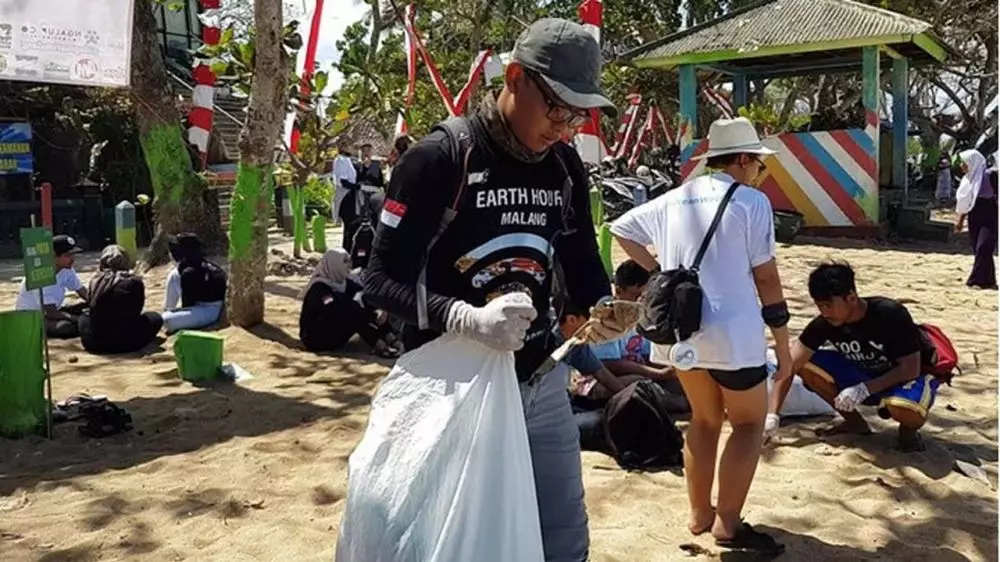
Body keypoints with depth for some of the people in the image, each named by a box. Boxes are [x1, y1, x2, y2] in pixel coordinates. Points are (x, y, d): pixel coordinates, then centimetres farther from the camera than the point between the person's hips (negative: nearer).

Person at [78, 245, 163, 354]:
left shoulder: (95, 281, 0)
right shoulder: (134, 282, -7)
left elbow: (93, 309, 13)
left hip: (94, 343, 2)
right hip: (127, 342, -2)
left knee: (84, 316, 34)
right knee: (155, 318, 24)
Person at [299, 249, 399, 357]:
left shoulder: (344, 282, 2)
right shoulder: (319, 288, -20)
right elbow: (336, 310, -33)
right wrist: (374, 317, -35)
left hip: (335, 334, 7)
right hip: (316, 338, -7)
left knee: (365, 302, -13)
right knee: (349, 308, -29)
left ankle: (389, 338, -27)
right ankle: (378, 346, -36)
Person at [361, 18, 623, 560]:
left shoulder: (565, 166, 2)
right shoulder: (439, 158, -16)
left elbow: (582, 260, 12)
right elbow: (381, 279, -16)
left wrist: (603, 305, -11)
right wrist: (465, 318, -32)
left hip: (541, 383, 6)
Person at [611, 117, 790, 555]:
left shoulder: (674, 200, 8)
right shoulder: (751, 201, -7)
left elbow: (621, 229, 17)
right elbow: (766, 278, -7)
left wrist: (660, 272, 14)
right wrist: (783, 345, 0)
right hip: (731, 332, -6)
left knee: (705, 419, 21)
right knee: (749, 422, 11)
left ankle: (699, 515, 27)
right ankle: (728, 523, 7)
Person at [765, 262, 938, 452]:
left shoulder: (891, 315, -29)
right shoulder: (824, 323, -18)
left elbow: (910, 369, -25)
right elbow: (790, 365, -20)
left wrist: (864, 389, -37)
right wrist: (771, 415, -30)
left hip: (910, 377, -5)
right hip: (865, 374, 5)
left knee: (903, 408, -40)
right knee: (807, 365, -18)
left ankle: (908, 429, -1)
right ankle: (854, 422, 2)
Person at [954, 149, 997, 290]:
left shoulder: (989, 176, -10)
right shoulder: (967, 179, 10)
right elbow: (964, 203, 16)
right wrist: (960, 221, 14)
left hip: (990, 219, -7)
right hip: (974, 220, 7)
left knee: (983, 248, -13)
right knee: (979, 250, 8)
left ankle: (977, 280, -10)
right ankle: (988, 281, 17)